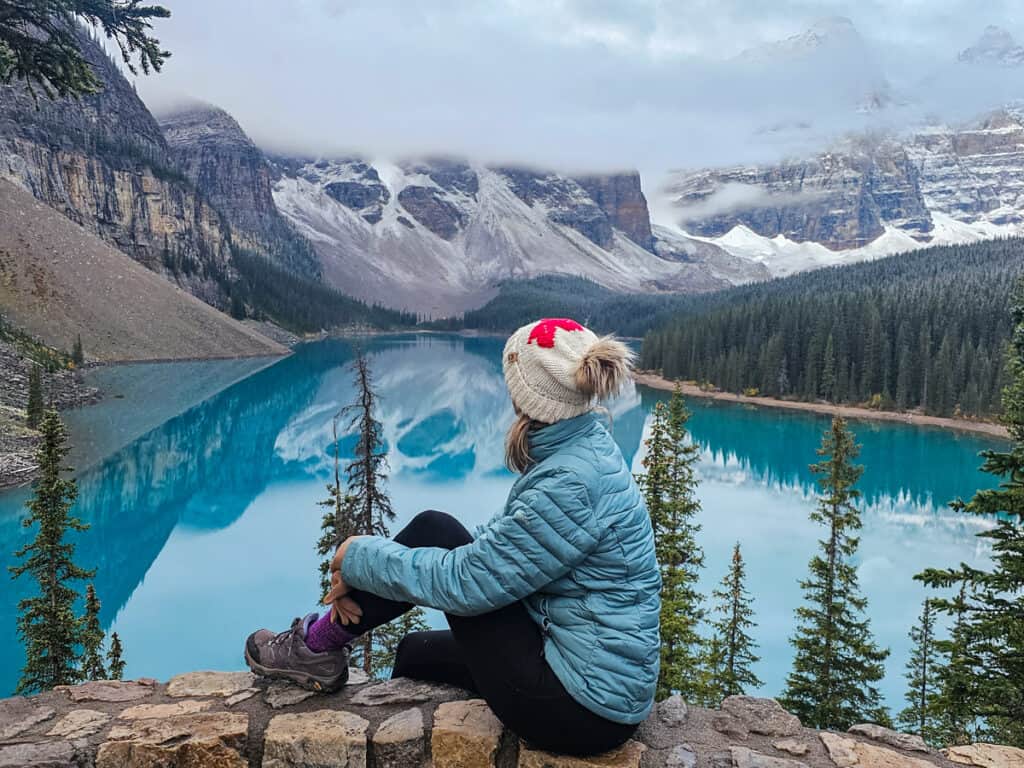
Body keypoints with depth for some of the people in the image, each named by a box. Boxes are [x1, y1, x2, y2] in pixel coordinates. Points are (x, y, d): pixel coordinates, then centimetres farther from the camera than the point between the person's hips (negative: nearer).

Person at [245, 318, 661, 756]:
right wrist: (365, 575, 0)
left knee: (434, 531, -7)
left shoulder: (574, 483, -26)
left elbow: (464, 582, -22)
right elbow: (490, 543, 7)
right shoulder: (577, 452, 4)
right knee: (418, 652, 21)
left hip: (581, 708, -8)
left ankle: (317, 647, 12)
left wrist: (362, 556, -5)